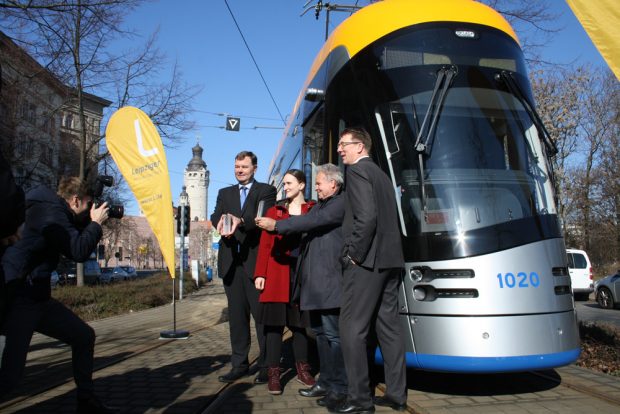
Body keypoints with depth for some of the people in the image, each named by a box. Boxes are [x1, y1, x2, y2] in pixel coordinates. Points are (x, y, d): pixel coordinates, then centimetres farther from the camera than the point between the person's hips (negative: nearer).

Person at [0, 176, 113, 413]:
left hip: (38, 298, 10)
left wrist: (90, 223, 13)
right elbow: (78, 252, -22)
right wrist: (96, 223, -8)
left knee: (84, 336, 12)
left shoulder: (52, 210, 14)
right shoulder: (50, 210, -16)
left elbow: (72, 243, 27)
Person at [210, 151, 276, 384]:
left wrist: (241, 221, -31)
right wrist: (221, 221, -22)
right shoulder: (225, 193, 19)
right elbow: (215, 216, 3)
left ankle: (266, 365, 7)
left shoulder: (266, 191, 5)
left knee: (262, 314, -2)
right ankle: (239, 364, 18)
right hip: (231, 261, 4)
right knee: (236, 315, 9)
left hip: (255, 259, -4)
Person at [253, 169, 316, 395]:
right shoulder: (273, 211, 10)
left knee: (299, 321, 9)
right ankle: (273, 372, 7)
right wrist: (260, 273, -5)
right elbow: (264, 245, 4)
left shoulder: (313, 210, 6)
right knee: (275, 321, 0)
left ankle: (302, 368, 21)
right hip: (278, 273, 1)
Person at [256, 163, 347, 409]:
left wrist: (276, 226, -15)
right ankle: (326, 382, 24)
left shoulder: (342, 203, -7)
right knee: (320, 332, 14)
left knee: (333, 334, -4)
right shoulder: (319, 206, 21)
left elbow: (313, 222, -18)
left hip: (329, 280, -9)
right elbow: (304, 226, 12)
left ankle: (339, 388, 4)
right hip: (314, 281, 9)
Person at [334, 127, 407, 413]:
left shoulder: (357, 170, -6)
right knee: (388, 327, 10)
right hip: (390, 260, 9)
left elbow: (366, 216, -20)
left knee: (352, 329, -4)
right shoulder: (382, 175, 21)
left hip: (366, 261, -9)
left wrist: (354, 253, -13)